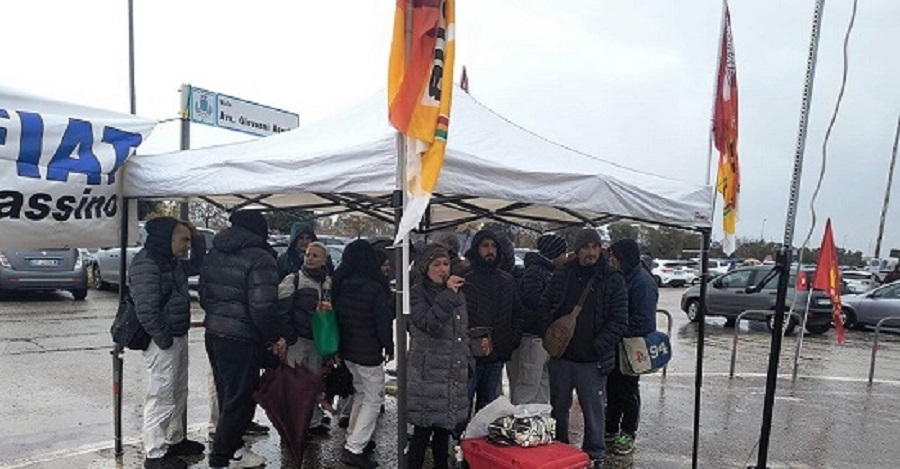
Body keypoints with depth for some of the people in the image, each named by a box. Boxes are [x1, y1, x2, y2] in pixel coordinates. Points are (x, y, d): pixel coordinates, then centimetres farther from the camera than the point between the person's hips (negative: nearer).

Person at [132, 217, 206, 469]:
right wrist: (164, 339, -19)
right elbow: (146, 309, -24)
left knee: (179, 394, 19)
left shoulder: (171, 262, 11)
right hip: (163, 341, -10)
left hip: (179, 337, 10)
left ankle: (176, 440, 34)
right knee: (161, 398, -1)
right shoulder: (146, 263, -19)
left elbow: (197, 265, 28)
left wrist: (198, 239, 12)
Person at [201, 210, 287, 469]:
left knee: (227, 396, 20)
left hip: (213, 333, 9)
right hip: (242, 340, -9)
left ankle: (232, 447, 34)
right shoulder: (260, 258, -18)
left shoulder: (214, 254, 9)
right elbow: (262, 308, -23)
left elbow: (204, 296, 17)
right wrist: (277, 337, -10)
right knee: (240, 399, 5)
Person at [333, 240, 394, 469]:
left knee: (361, 393, 23)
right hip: (369, 352, -7)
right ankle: (354, 449, 0)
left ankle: (354, 439, 30)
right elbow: (384, 321, -16)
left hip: (347, 349, 7)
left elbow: (336, 316, 9)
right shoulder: (375, 288, -20)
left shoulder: (340, 286, 1)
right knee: (373, 399, 4)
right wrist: (389, 347, -1)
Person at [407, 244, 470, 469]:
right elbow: (429, 324, -23)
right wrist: (447, 296, -25)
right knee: (422, 431, -4)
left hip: (453, 374, 6)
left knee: (444, 429, 12)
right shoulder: (416, 294, -6)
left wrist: (466, 361, 20)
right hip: (428, 374, -6)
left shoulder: (457, 293, 13)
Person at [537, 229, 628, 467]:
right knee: (558, 407, 17)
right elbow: (544, 307, 8)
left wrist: (599, 346, -15)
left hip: (593, 360, -3)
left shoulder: (613, 279, -5)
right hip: (560, 355, 3)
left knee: (593, 410, 7)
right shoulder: (562, 274, 3)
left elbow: (619, 320, -8)